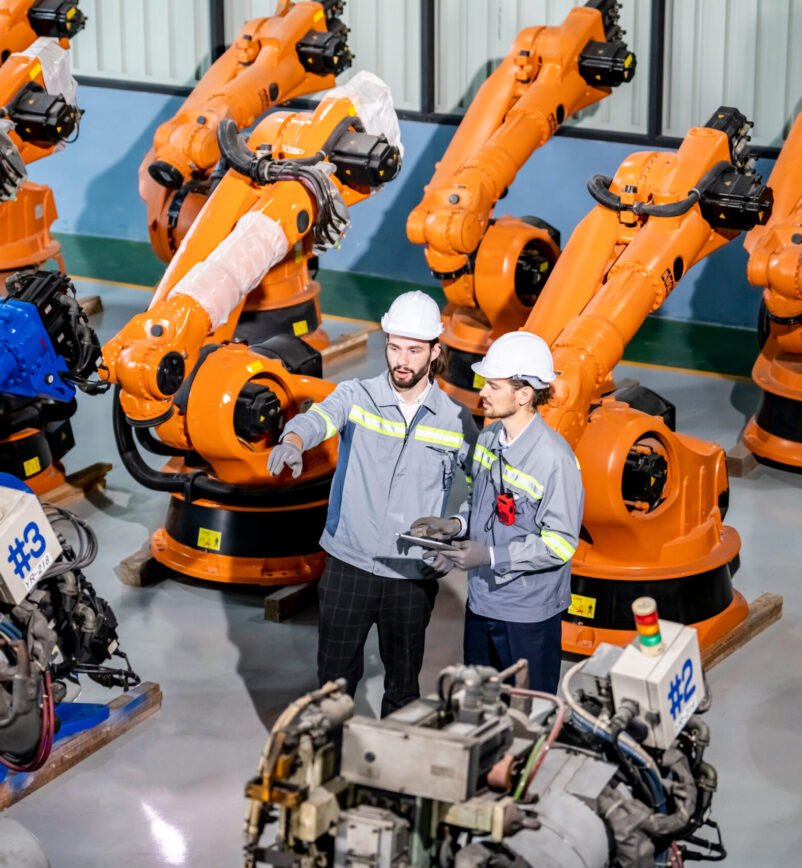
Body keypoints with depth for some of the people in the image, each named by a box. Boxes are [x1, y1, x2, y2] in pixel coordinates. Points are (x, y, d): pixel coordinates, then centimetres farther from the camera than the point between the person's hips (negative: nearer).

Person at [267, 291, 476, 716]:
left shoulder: (455, 421, 0)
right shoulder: (356, 397, -5)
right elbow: (317, 418, -27)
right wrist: (292, 443, -49)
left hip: (413, 575, 1)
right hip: (349, 565, -1)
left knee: (403, 684, 13)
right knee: (335, 678, 7)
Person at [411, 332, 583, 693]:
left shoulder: (555, 459, -22)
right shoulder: (488, 439, 2)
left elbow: (559, 544, -22)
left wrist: (491, 556, -25)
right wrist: (456, 524, -2)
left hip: (528, 614, -8)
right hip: (481, 602, 8)